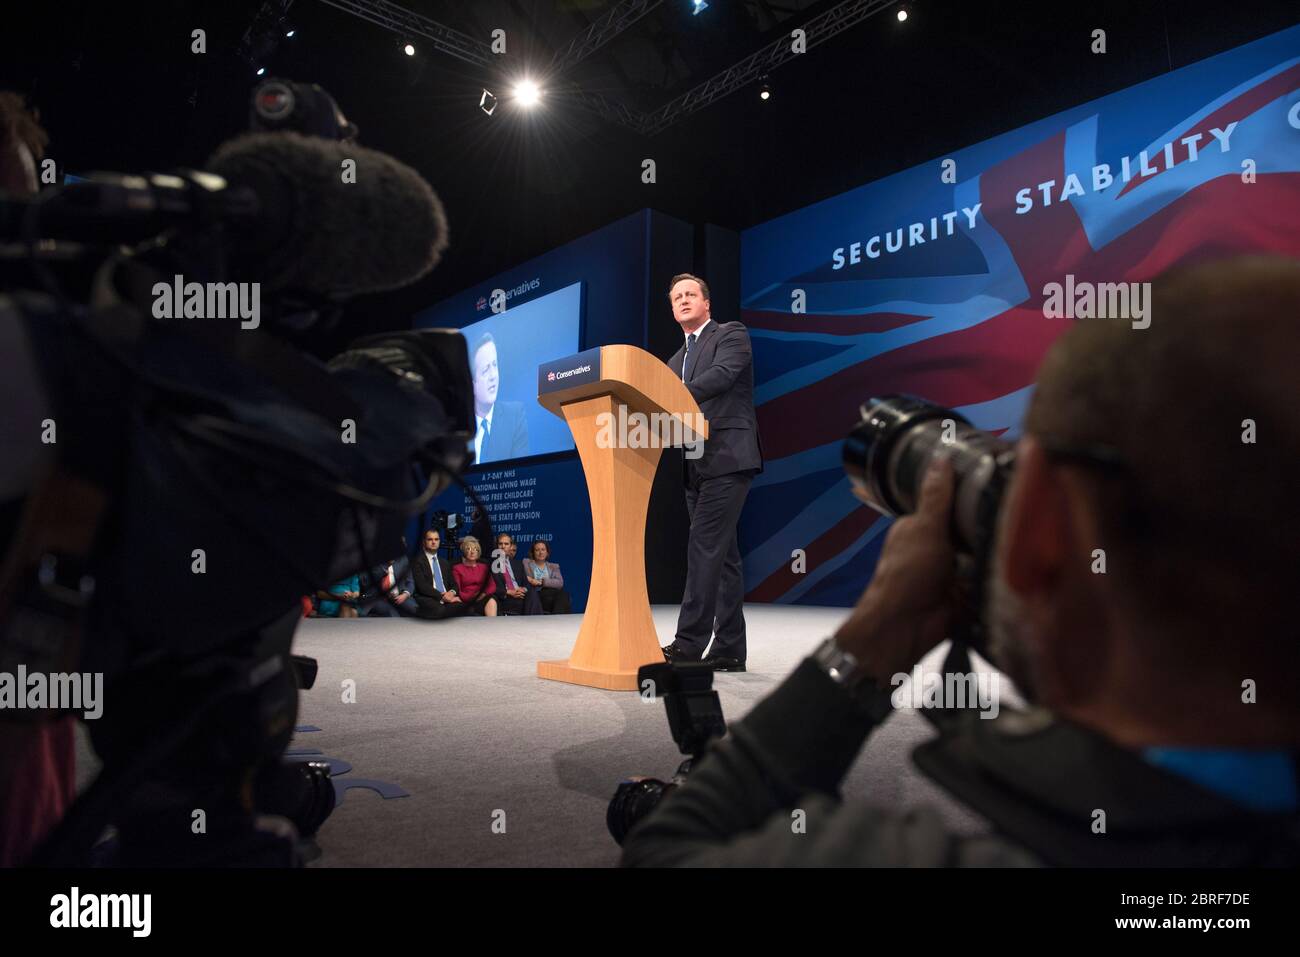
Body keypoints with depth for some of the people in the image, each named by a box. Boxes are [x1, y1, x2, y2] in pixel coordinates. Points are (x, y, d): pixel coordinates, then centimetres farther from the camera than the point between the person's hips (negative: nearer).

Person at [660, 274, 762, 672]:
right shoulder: (676, 360, 24)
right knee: (721, 555, 7)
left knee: (704, 547, -15)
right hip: (697, 467, 8)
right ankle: (728, 650, 10)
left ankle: (689, 642, -13)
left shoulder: (731, 334, 3)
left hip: (728, 458, -8)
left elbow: (721, 375, -17)